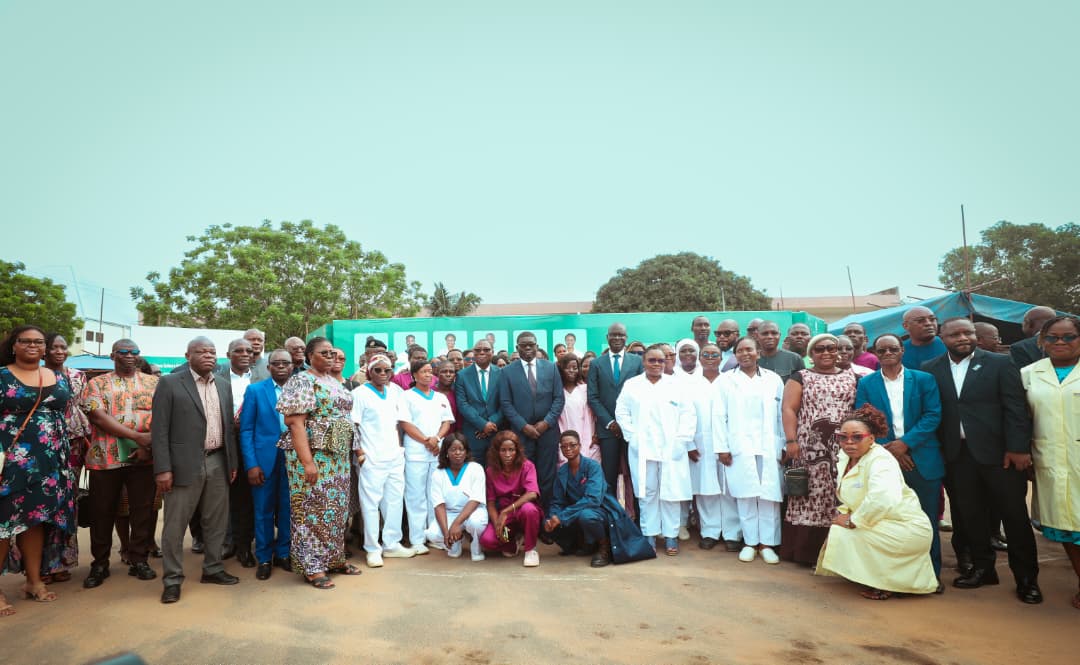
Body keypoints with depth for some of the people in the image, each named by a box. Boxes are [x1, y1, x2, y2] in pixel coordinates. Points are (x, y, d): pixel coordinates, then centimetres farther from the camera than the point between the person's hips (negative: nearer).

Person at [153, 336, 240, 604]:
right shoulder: (169, 383, -4)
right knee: (175, 524, 3)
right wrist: (162, 468, -14)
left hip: (218, 463, 5)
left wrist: (233, 462, 11)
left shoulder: (223, 386, 12)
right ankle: (173, 579, 16)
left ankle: (213, 569, 27)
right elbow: (159, 429, -8)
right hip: (185, 464, -5)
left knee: (216, 521, 13)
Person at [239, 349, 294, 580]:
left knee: (288, 510, 9)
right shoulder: (255, 390, 1)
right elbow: (246, 430, -1)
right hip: (264, 460, -1)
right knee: (264, 511, 8)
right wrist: (251, 464, -9)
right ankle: (264, 558, 23)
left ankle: (283, 554, 25)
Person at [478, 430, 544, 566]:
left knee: (528, 509, -39)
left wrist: (506, 511, -32)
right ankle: (515, 542, 8)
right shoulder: (491, 471, -2)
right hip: (502, 514, 2)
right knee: (486, 540, -26)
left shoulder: (526, 466, -12)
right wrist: (497, 524, -22)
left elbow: (532, 494, -28)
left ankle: (531, 549, -12)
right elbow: (491, 502, -4)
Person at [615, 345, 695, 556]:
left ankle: (671, 536, 13)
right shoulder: (631, 385, 7)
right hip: (642, 450, 0)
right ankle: (649, 535, 14)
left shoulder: (676, 385, 6)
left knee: (671, 493, 3)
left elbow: (688, 414, 3)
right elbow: (622, 413, 6)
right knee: (646, 493, 5)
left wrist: (681, 440, -5)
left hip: (672, 450, 0)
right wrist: (633, 436, -4)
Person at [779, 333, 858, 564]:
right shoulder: (800, 377, 6)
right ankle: (806, 551, 4)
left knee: (839, 499, 2)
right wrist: (791, 441, -11)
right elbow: (789, 409, -1)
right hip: (810, 448, -2)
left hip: (844, 448, 3)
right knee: (810, 497, -3)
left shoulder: (851, 378, 13)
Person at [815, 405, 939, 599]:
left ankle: (884, 583, -3)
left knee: (846, 536, -24)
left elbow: (883, 499, -42)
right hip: (880, 525, 9)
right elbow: (850, 496, 13)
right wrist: (845, 514, -7)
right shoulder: (844, 457, 3)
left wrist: (853, 521, -30)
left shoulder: (880, 460, -24)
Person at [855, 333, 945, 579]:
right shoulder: (866, 384, 6)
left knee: (927, 519, 7)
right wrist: (888, 449, -11)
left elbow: (933, 415, -3)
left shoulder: (924, 380, 5)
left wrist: (906, 443, -14)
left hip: (923, 460, 0)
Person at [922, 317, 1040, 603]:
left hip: (997, 451, -2)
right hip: (957, 454, 2)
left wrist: (1018, 448, -11)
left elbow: (1015, 408, -5)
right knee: (969, 515, 11)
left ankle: (1026, 577, 21)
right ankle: (982, 568, 27)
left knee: (1014, 515, 7)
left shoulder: (1000, 363, -2)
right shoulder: (930, 370, 3)